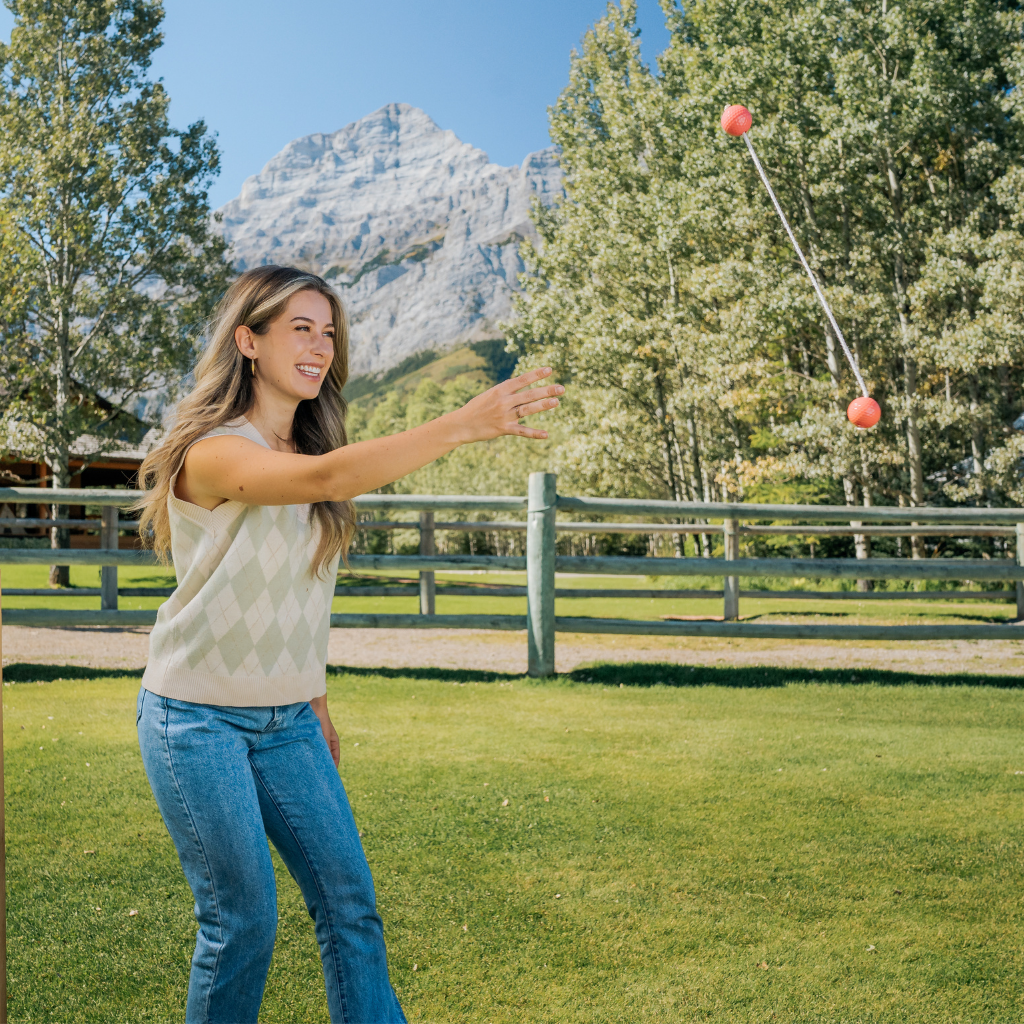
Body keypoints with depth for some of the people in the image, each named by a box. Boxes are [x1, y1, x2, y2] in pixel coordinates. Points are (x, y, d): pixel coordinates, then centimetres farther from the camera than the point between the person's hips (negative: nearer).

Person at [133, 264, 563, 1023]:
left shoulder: (304, 445, 8)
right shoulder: (212, 453, -17)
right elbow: (324, 479, -38)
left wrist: (315, 698, 14)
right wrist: (463, 426, -43)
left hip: (287, 720, 7)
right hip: (199, 721, -7)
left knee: (350, 903, 4)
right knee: (243, 920, -1)